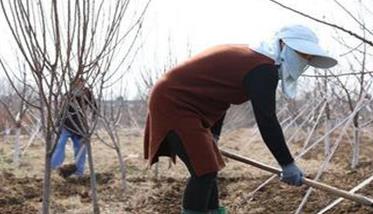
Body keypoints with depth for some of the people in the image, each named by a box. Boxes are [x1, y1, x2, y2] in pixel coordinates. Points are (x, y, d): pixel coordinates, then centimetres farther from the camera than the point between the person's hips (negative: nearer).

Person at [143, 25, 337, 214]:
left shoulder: (247, 56, 15)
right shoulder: (264, 69, -17)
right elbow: (266, 121, -21)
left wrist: (212, 135, 34)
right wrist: (288, 163, -15)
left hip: (177, 102, 11)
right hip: (173, 102, -11)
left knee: (208, 168, 17)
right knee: (204, 171, -16)